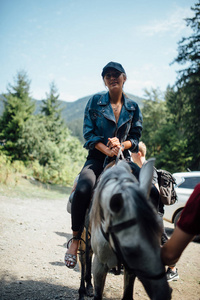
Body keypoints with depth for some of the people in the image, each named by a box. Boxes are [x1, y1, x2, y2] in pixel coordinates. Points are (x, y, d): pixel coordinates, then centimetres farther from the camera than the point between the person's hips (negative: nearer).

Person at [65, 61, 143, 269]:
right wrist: (106, 150, -16)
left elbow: (135, 138, 12)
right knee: (82, 190, -32)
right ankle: (76, 238, -10)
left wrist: (122, 145, -11)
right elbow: (88, 133, 0)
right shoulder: (94, 102, 6)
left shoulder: (133, 108, 12)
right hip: (97, 158, -2)